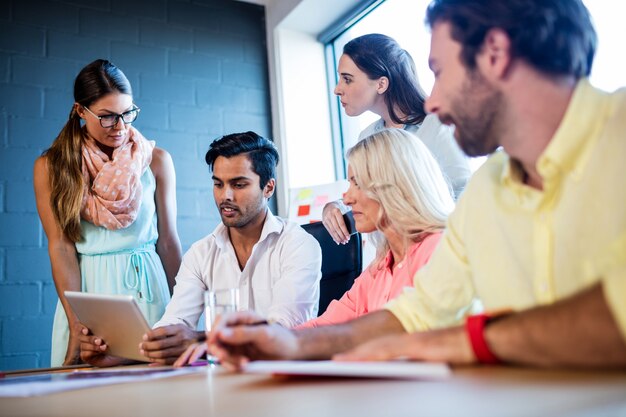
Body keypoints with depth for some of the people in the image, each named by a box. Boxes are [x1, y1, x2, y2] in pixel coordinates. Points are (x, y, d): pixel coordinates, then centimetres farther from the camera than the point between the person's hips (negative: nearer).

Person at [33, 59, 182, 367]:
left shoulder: (156, 160, 2)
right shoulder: (50, 166, 1)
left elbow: (167, 240, 4)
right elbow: (60, 246, -4)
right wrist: (76, 326, -11)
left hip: (147, 287, 0)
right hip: (85, 290, 0)